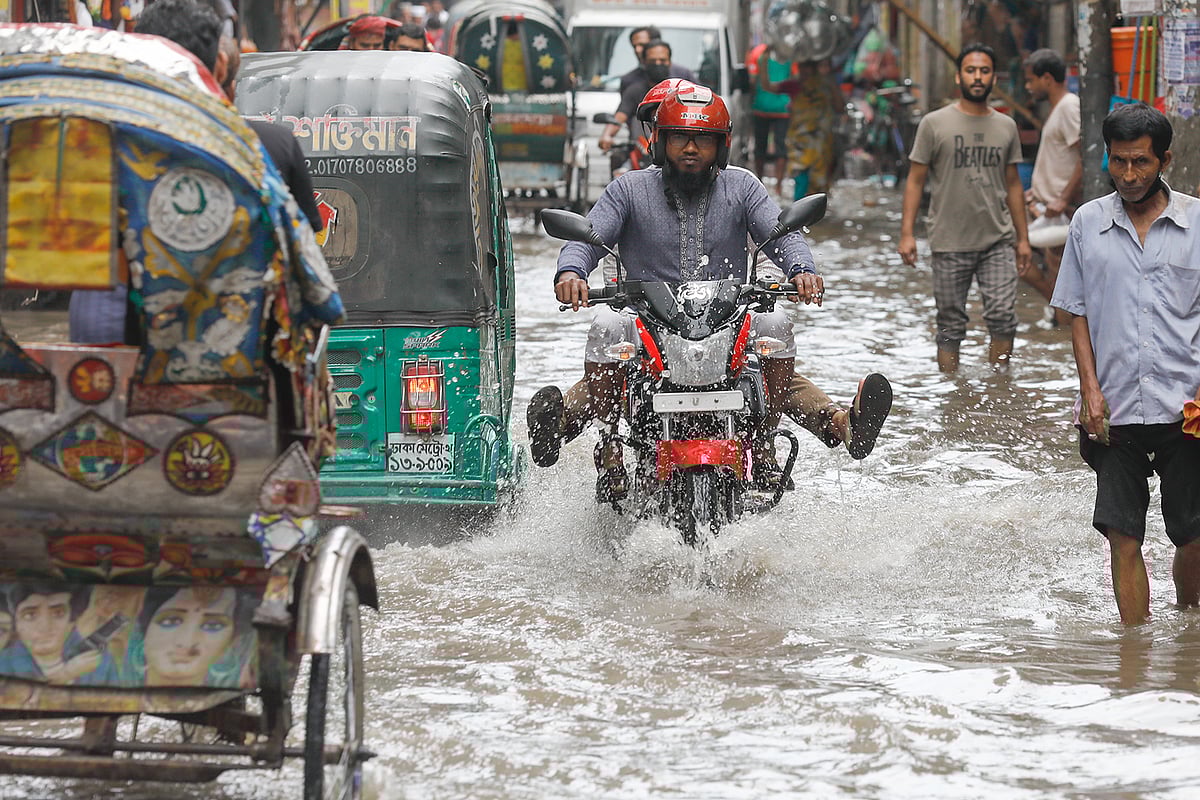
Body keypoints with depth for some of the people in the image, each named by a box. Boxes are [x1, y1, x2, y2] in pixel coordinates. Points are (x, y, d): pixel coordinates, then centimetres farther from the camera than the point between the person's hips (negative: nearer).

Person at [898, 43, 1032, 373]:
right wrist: (907, 233, -7)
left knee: (1004, 316, -11)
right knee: (951, 325, 4)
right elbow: (915, 181, 1)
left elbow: (1013, 185, 16)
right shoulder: (935, 124, 0)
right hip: (950, 244, -2)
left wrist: (1023, 238, 14)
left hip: (997, 242, 2)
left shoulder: (1006, 127, 10)